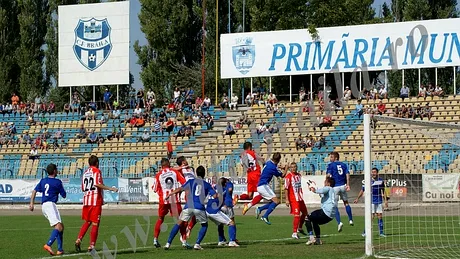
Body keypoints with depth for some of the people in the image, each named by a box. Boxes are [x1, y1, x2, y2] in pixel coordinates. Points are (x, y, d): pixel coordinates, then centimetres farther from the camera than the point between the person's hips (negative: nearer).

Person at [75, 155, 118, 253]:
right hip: (96, 200, -6)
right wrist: (110, 188, -18)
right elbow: (97, 184, -19)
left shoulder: (85, 172, 15)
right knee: (95, 224, -2)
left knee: (87, 222, 18)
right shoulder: (97, 171, -5)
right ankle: (91, 246, -5)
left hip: (86, 200, 6)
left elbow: (83, 188, 16)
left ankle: (78, 240, 3)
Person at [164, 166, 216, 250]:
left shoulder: (191, 181, 11)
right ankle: (197, 244, 7)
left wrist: (170, 194, 9)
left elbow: (180, 189, 2)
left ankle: (168, 243, -2)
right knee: (204, 225, 20)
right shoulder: (206, 184, 12)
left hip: (188, 206, 1)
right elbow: (215, 196, 7)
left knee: (179, 224, 7)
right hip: (199, 208, -1)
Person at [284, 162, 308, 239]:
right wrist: (287, 200, -19)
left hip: (300, 198, 8)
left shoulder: (299, 175, 10)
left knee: (305, 213, 19)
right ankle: (294, 233, -5)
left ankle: (299, 228, 37)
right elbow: (286, 189, -14)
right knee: (297, 215, -12)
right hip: (293, 199, -8)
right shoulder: (288, 176, -12)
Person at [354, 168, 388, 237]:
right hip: (371, 202, -4)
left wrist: (385, 200, 13)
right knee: (371, 216, -10)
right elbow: (362, 190, -1)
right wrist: (357, 198, -8)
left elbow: (383, 191, 16)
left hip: (379, 201, 4)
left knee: (380, 216, 4)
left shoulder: (381, 181, 6)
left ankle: (381, 232, 11)